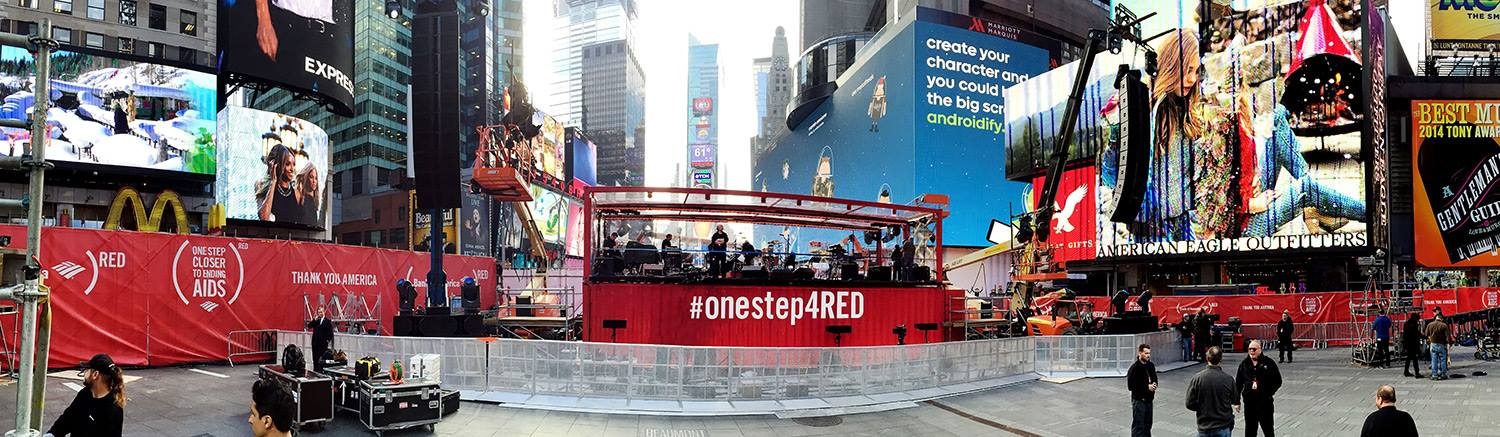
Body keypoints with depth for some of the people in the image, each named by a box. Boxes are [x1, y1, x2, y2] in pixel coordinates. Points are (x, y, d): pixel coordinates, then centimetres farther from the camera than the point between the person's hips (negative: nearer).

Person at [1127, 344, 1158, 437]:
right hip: (1139, 400, -7)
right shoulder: (1135, 367, -16)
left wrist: (1154, 385, -5)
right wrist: (1147, 387, -20)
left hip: (1149, 399, 7)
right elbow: (1131, 386, -19)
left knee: (1147, 424, 18)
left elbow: (1155, 379, 19)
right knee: (1138, 426, -3)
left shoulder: (1151, 366, 6)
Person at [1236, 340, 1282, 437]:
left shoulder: (1269, 363, -4)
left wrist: (1269, 393, -12)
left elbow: (1277, 381, 0)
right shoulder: (1244, 364, 4)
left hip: (1265, 401, -2)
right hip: (1249, 402, 3)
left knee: (1268, 429, 8)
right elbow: (1238, 383, 9)